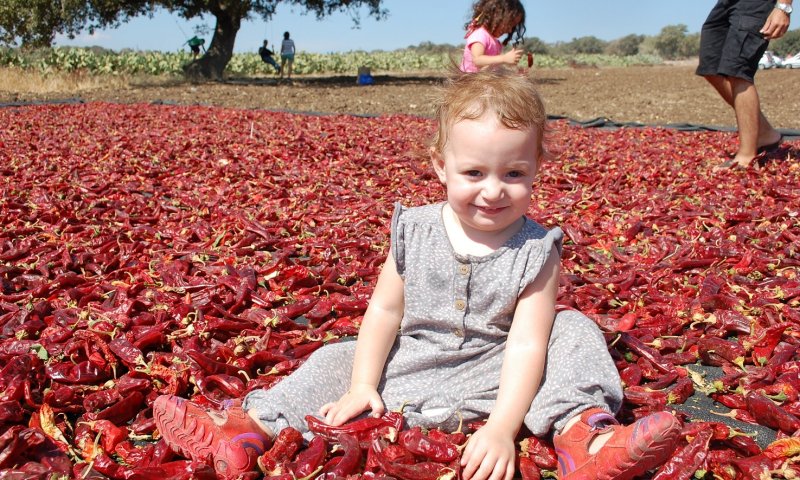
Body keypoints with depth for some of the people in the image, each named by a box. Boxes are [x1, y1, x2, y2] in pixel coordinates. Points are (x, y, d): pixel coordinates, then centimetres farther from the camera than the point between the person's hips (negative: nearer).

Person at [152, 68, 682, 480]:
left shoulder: (535, 250, -14)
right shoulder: (415, 232, -7)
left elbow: (526, 343, -21)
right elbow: (386, 310, -1)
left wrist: (502, 428, -31)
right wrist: (362, 385, -8)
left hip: (493, 375, -2)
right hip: (409, 364, 3)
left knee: (574, 331, -20)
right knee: (337, 359, -9)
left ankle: (583, 433, -37)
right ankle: (251, 426, -9)